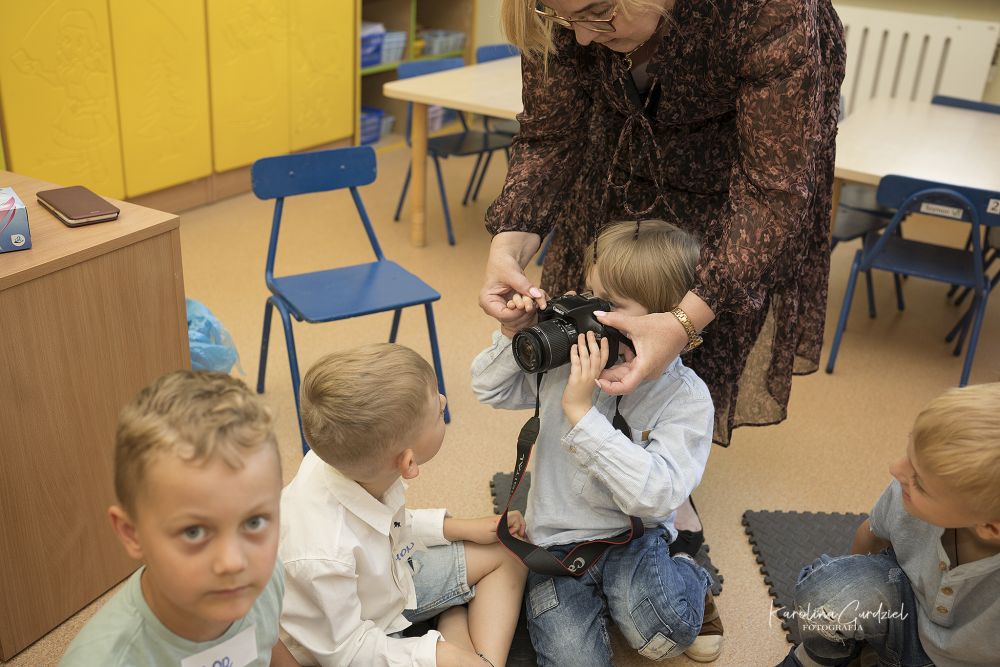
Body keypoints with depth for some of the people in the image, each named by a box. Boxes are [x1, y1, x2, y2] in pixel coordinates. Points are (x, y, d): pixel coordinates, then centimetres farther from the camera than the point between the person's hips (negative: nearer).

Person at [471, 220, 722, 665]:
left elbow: (656, 495, -29)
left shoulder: (685, 397, -16)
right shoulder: (565, 356, -4)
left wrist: (581, 412, -33)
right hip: (556, 539, 3)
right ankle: (597, 596, 14)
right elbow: (490, 390, 10)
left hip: (633, 537, -3)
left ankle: (692, 583, 5)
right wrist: (512, 337, -11)